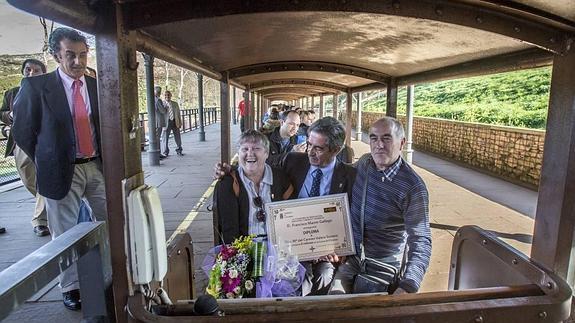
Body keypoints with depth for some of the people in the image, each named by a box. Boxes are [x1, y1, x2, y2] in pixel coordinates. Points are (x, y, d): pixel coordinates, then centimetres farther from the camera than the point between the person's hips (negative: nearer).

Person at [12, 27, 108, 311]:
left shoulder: (97, 86, 4)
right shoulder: (35, 86, -7)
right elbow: (23, 132, 0)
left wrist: (106, 160, 7)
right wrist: (45, 163, 4)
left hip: (97, 167, 3)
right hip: (63, 171, -3)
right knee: (65, 234, 8)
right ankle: (70, 287, 26)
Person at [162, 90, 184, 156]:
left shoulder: (175, 104, 12)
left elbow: (178, 113, 15)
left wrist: (180, 122, 9)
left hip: (175, 122, 3)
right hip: (167, 122, -3)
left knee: (178, 137, 7)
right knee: (165, 137, -1)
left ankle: (179, 150, 23)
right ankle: (166, 152, 14)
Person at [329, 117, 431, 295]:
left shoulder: (413, 188, -22)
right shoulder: (364, 162, -5)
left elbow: (420, 241, -22)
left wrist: (407, 287, -35)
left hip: (384, 266, -4)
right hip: (351, 258, 4)